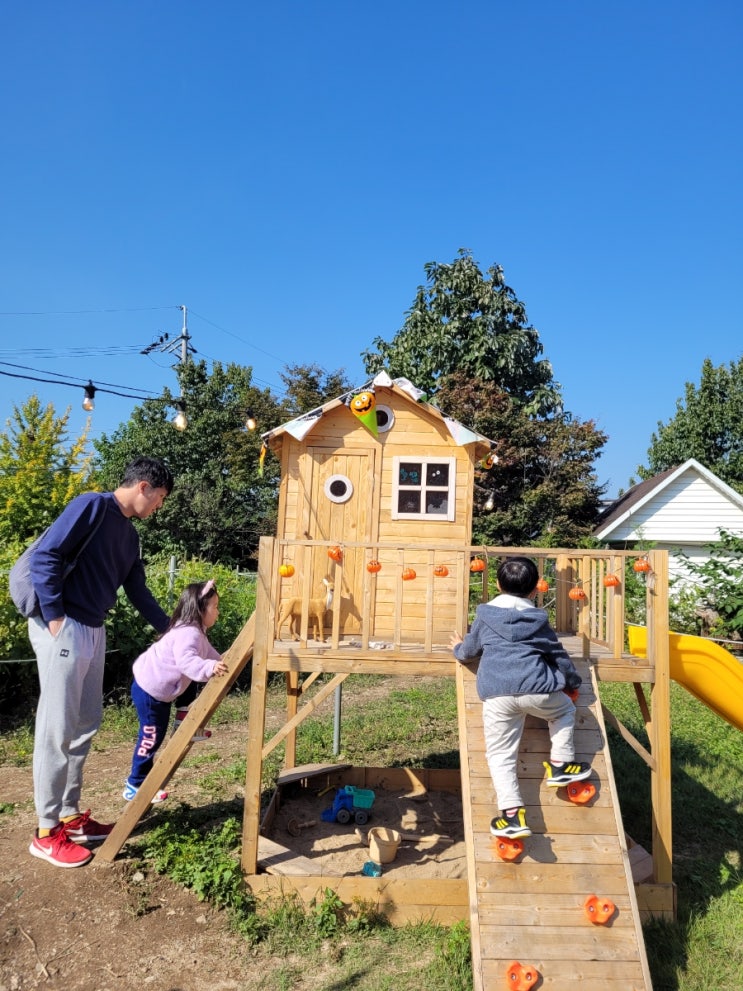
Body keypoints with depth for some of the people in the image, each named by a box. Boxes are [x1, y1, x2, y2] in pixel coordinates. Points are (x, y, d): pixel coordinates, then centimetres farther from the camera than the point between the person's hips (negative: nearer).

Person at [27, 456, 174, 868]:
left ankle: (71, 815, 26)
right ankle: (46, 832, 9)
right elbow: (45, 556, -17)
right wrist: (54, 617, -16)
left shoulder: (129, 535, 15)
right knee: (57, 729, -2)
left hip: (93, 631, 9)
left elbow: (138, 592, 21)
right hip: (63, 628, -9)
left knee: (85, 725, 14)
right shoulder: (92, 506, -11)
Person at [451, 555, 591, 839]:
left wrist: (457, 649, 53)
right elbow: (558, 655, 25)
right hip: (536, 689, 0)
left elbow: (470, 649, 29)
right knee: (565, 708, 31)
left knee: (500, 755, 5)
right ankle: (560, 764, 26)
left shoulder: (485, 615, 17)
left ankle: (512, 814, -8)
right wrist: (573, 682, 44)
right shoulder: (538, 619, 17)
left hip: (496, 695, 0)